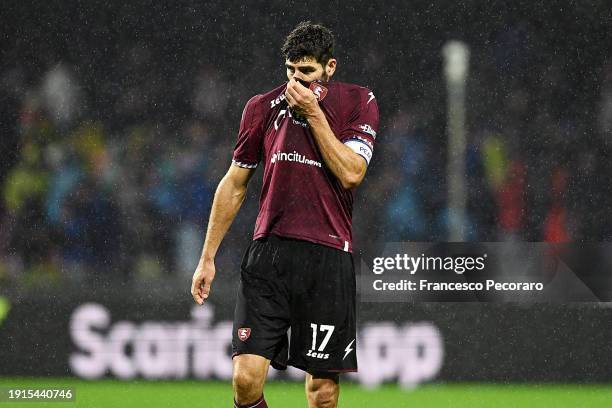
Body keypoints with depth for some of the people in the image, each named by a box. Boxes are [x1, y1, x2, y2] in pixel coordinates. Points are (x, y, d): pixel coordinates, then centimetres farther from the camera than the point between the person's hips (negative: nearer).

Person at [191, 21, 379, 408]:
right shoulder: (262, 107, 8)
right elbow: (234, 186, 16)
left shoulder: (358, 102, 3)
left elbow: (351, 173, -11)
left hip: (328, 257, -1)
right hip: (269, 251, 1)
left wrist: (313, 112, -11)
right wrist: (208, 257, 15)